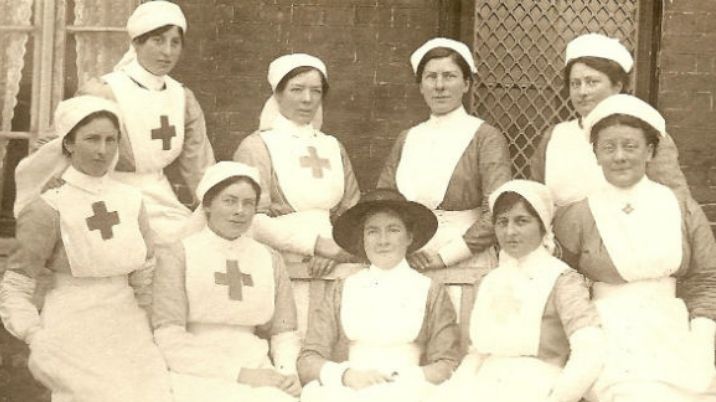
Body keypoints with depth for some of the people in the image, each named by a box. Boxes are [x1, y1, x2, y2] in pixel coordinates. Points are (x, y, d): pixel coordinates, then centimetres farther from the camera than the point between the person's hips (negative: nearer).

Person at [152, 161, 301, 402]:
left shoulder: (270, 260, 13)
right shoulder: (178, 256, 0)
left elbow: (284, 332, 13)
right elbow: (170, 340, -7)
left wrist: (288, 371, -7)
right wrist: (240, 372, -13)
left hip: (258, 373, 4)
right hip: (199, 375, -4)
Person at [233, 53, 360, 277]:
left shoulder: (333, 147, 16)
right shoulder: (256, 147, 1)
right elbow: (253, 221, -9)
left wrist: (334, 252, -5)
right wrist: (315, 243, -13)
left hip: (329, 268, 3)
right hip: (276, 267, -3)